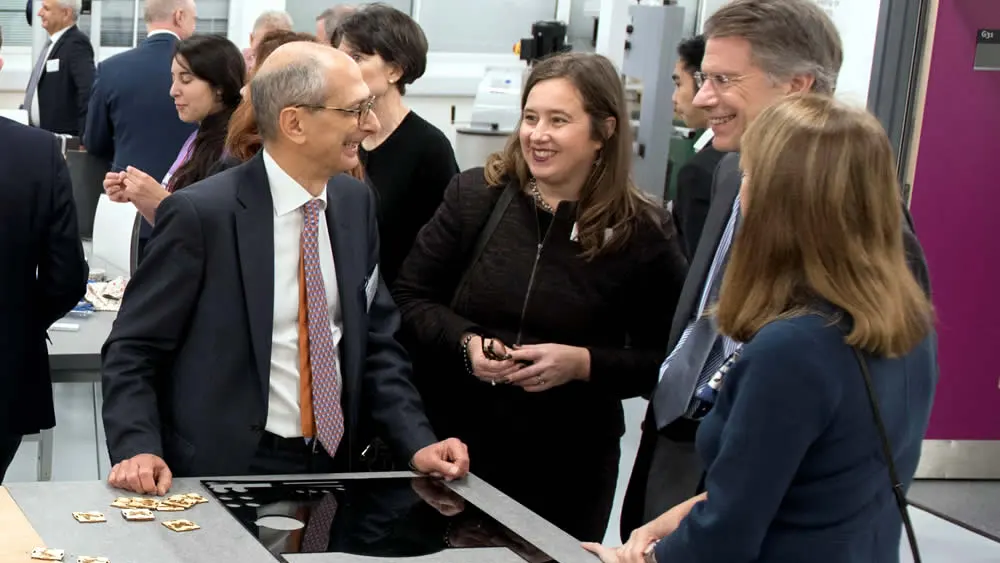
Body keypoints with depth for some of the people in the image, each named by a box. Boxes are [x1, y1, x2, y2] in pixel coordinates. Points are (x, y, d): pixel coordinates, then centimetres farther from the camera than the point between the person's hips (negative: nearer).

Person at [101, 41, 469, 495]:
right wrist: (138, 451, -23)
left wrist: (416, 442, -3)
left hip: (333, 463, 5)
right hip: (226, 471, -5)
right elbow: (133, 350, -8)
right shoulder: (202, 213, -14)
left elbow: (375, 338, 9)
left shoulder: (354, 202, 3)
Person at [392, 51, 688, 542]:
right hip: (457, 447, 2)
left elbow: (665, 362, -4)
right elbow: (408, 299, 3)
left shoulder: (643, 233, -6)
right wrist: (465, 342, -15)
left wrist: (583, 364, -20)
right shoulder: (474, 196, -1)